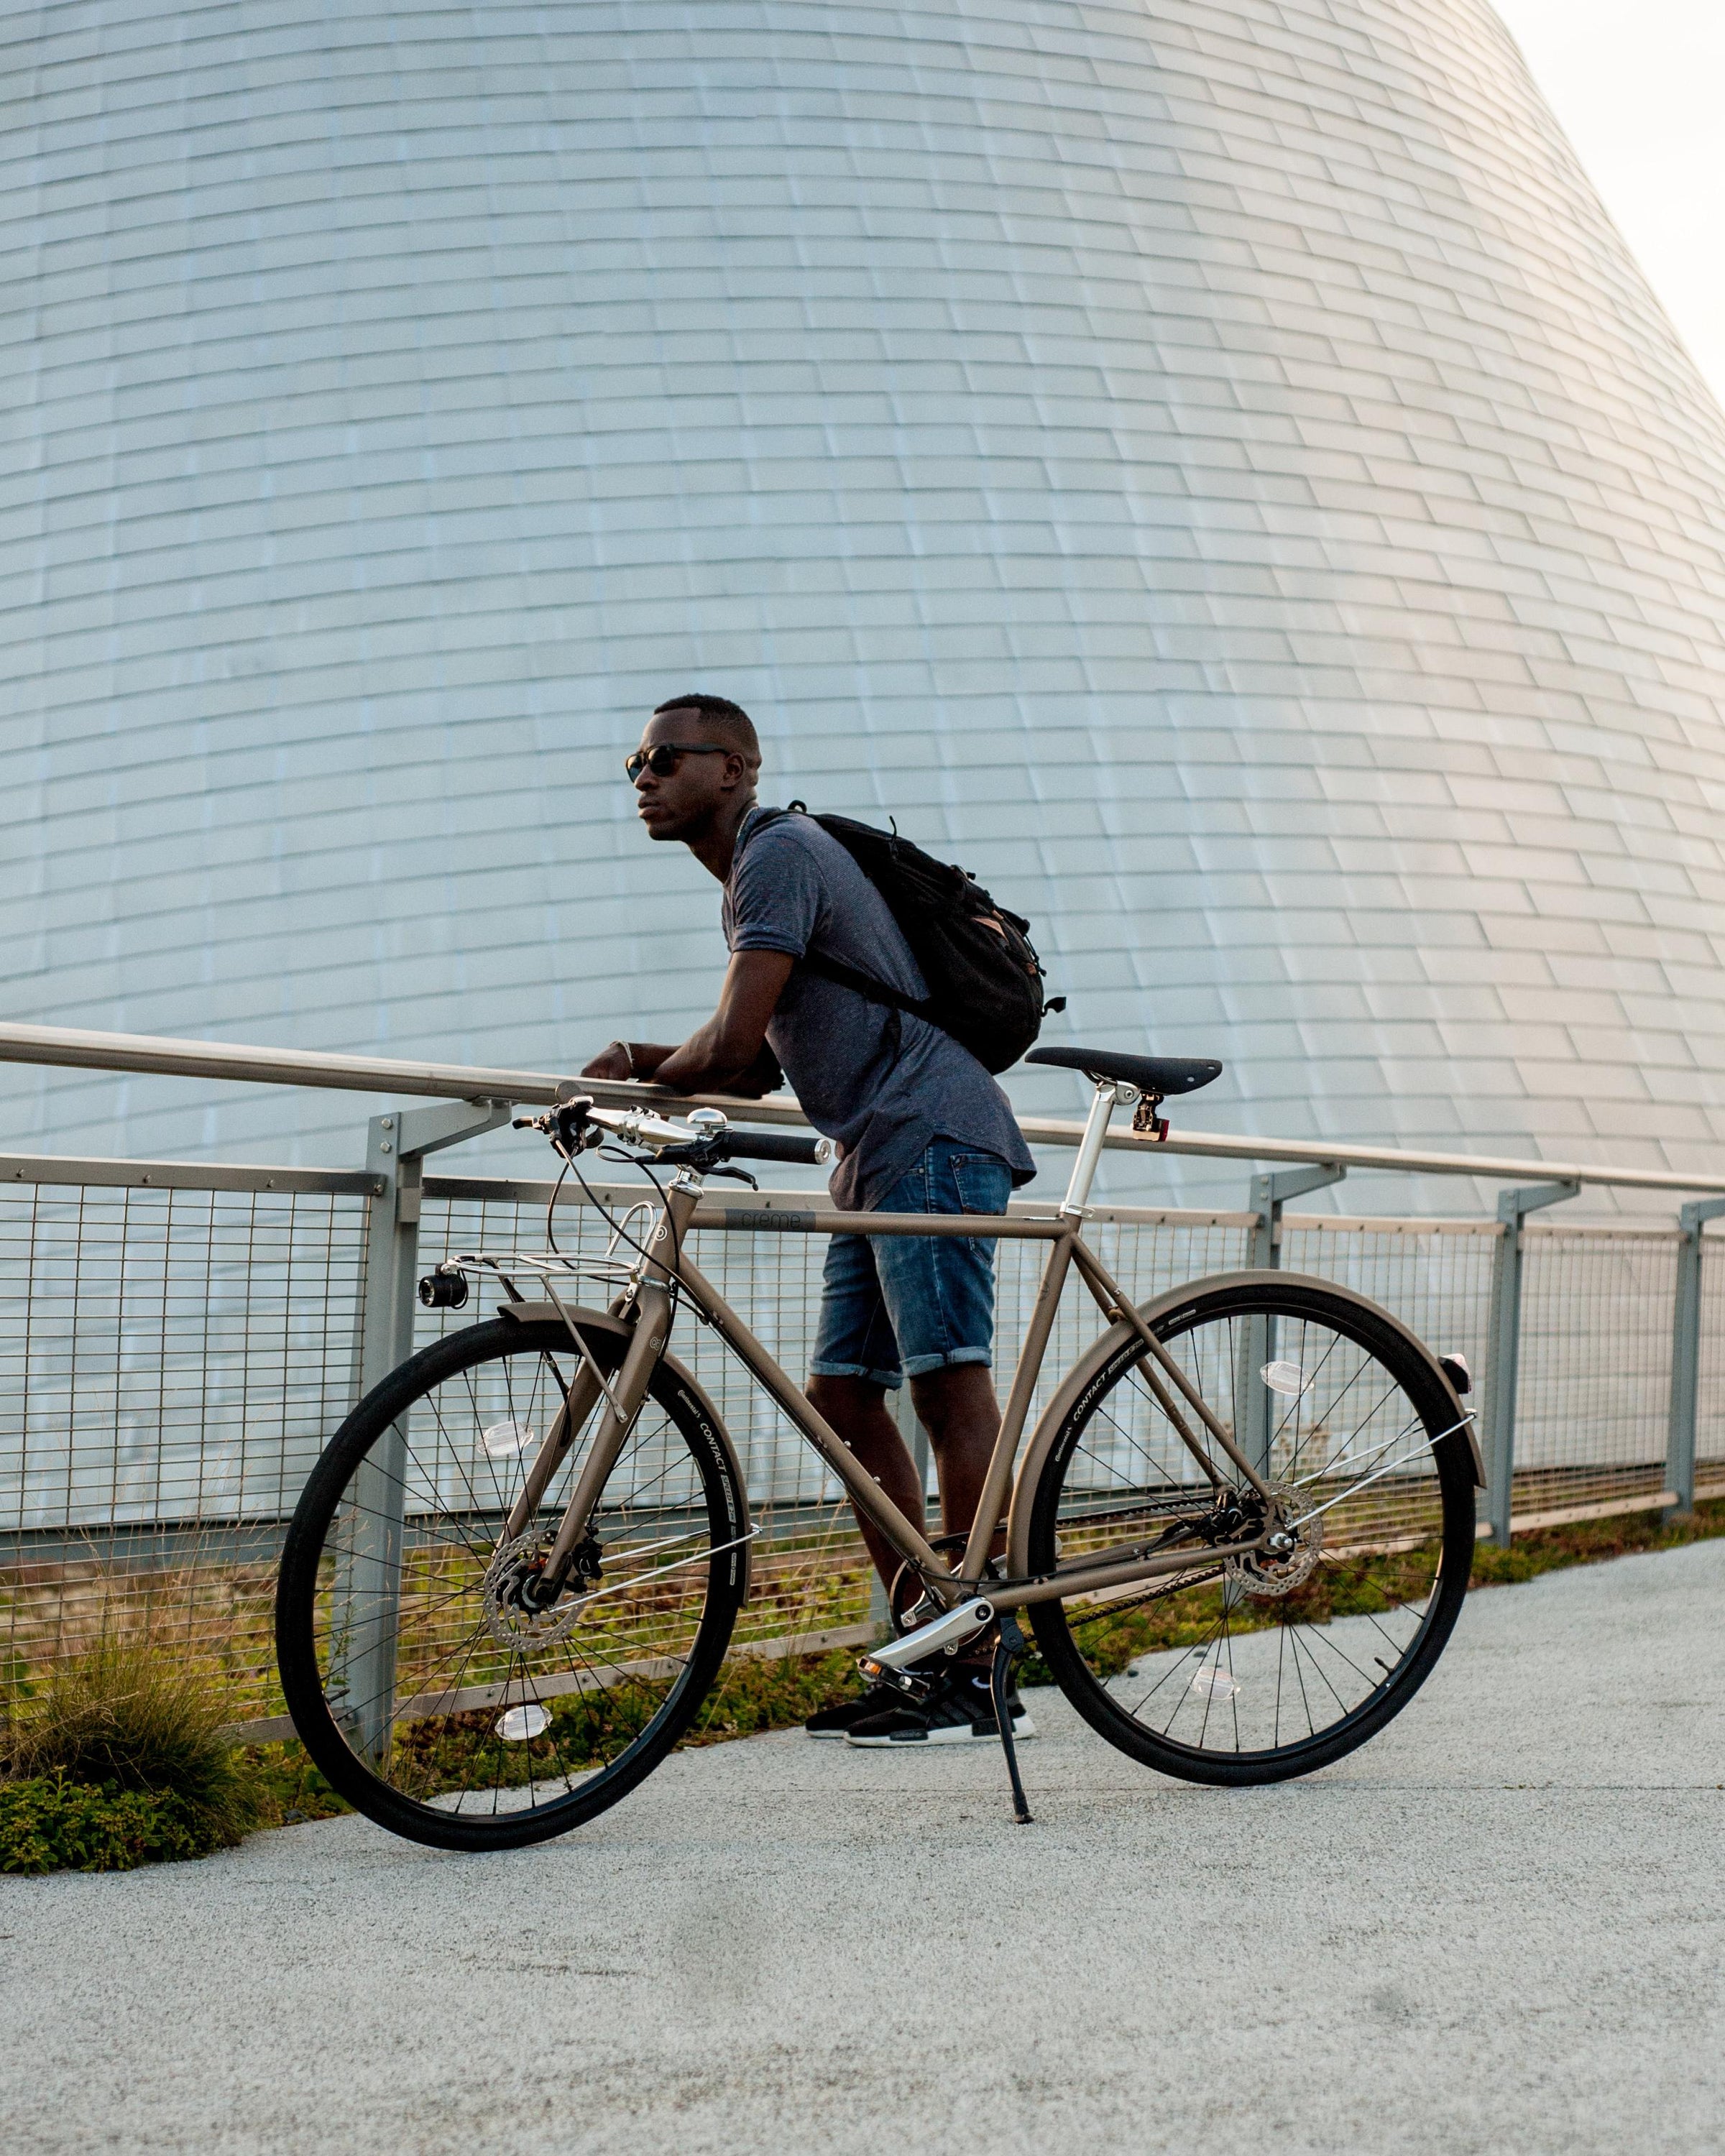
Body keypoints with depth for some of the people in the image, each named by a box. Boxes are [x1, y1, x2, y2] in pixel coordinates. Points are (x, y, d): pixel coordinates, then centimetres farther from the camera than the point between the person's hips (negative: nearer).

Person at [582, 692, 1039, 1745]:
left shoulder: (780, 852, -10)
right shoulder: (753, 875, 22)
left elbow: (730, 1045, -17)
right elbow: (753, 1067, 23)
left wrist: (648, 1073, 3)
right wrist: (639, 1059, 8)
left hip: (932, 1141, -11)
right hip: (879, 1158, 11)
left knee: (951, 1386, -12)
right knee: (843, 1394, 7)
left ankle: (983, 1676, -13)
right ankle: (922, 1649, 11)